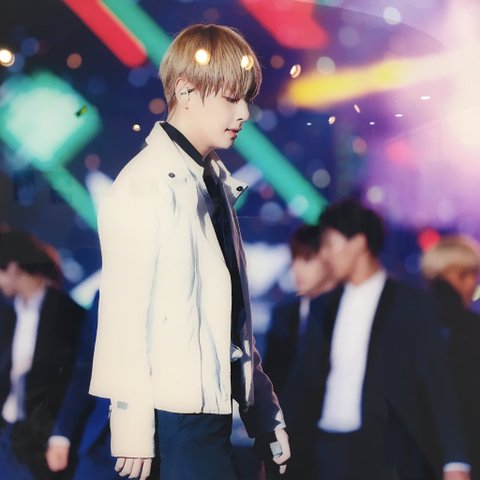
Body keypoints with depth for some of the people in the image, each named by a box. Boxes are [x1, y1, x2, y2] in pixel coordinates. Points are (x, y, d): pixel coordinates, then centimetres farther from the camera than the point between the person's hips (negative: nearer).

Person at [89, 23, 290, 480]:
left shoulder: (214, 180, 11)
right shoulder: (146, 186, -13)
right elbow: (125, 311, -15)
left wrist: (264, 410, 13)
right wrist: (134, 431, -15)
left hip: (215, 400, 8)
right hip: (175, 412, -8)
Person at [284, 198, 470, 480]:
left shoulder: (412, 304, -2)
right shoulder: (324, 308, 11)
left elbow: (438, 385, -7)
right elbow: (306, 382, 14)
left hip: (388, 456, -4)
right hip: (331, 451, 4)